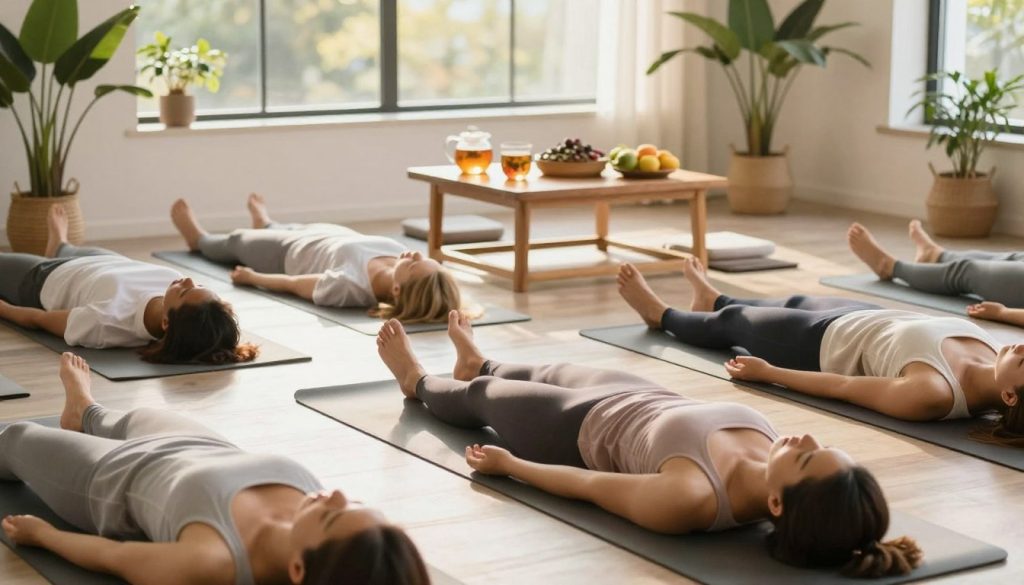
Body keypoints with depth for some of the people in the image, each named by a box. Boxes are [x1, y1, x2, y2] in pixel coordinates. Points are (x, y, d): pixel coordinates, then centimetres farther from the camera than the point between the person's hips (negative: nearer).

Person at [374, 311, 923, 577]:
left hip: (586, 429, -5)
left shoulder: (690, 498, -50)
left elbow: (587, 485, -31)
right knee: (546, 375, 35)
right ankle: (478, 364, 73)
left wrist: (506, 463, -14)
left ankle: (419, 382, 65)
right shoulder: (790, 477, -35)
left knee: (479, 397, 26)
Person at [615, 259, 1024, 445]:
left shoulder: (932, 395, -47)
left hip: (828, 343, -7)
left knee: (731, 324, 21)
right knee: (795, 305, 35)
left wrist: (766, 372, -18)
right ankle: (714, 300, 69)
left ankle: (661, 314, 56)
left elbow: (839, 387, -30)